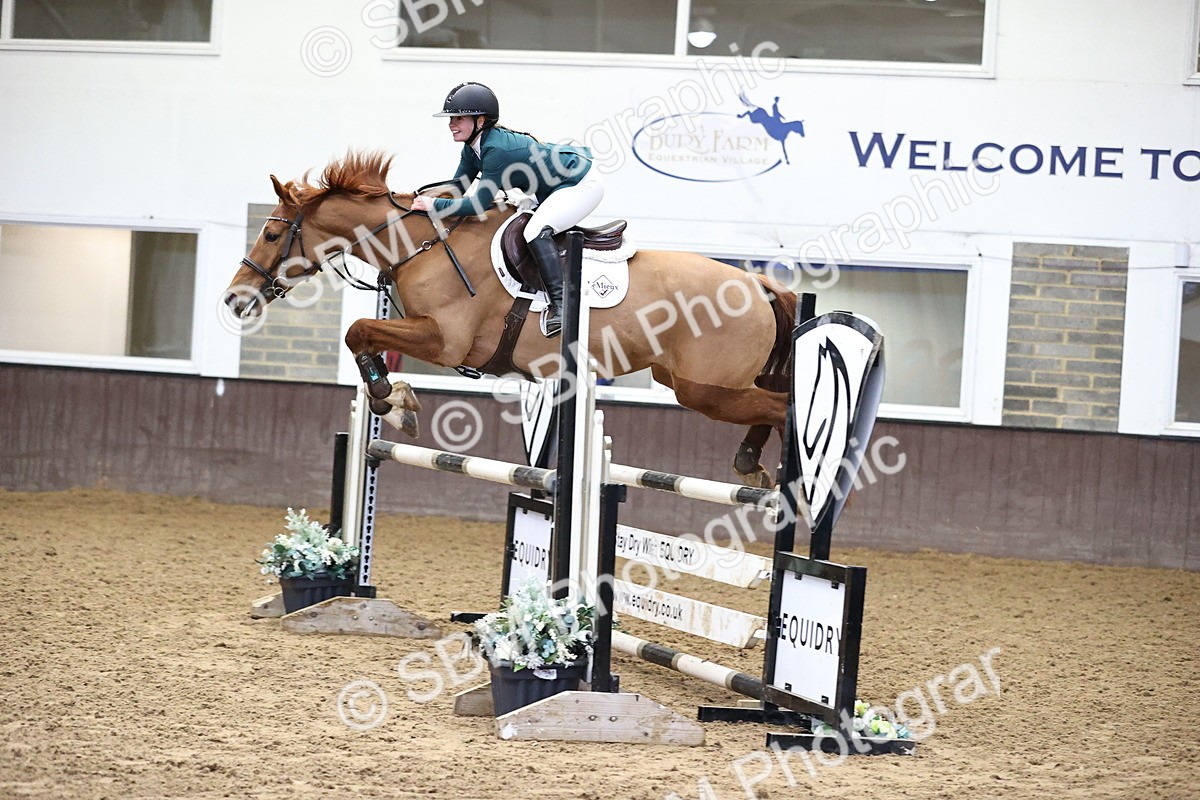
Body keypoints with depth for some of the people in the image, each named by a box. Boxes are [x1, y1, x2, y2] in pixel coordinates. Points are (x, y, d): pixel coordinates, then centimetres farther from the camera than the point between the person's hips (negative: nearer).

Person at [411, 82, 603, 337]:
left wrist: (435, 205, -25)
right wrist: (425, 197, -10)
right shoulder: (473, 146, -2)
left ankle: (559, 304, -28)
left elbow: (479, 204, -30)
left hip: (582, 185, -11)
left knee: (536, 231, -28)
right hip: (556, 190, 11)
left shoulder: (497, 149, -31)